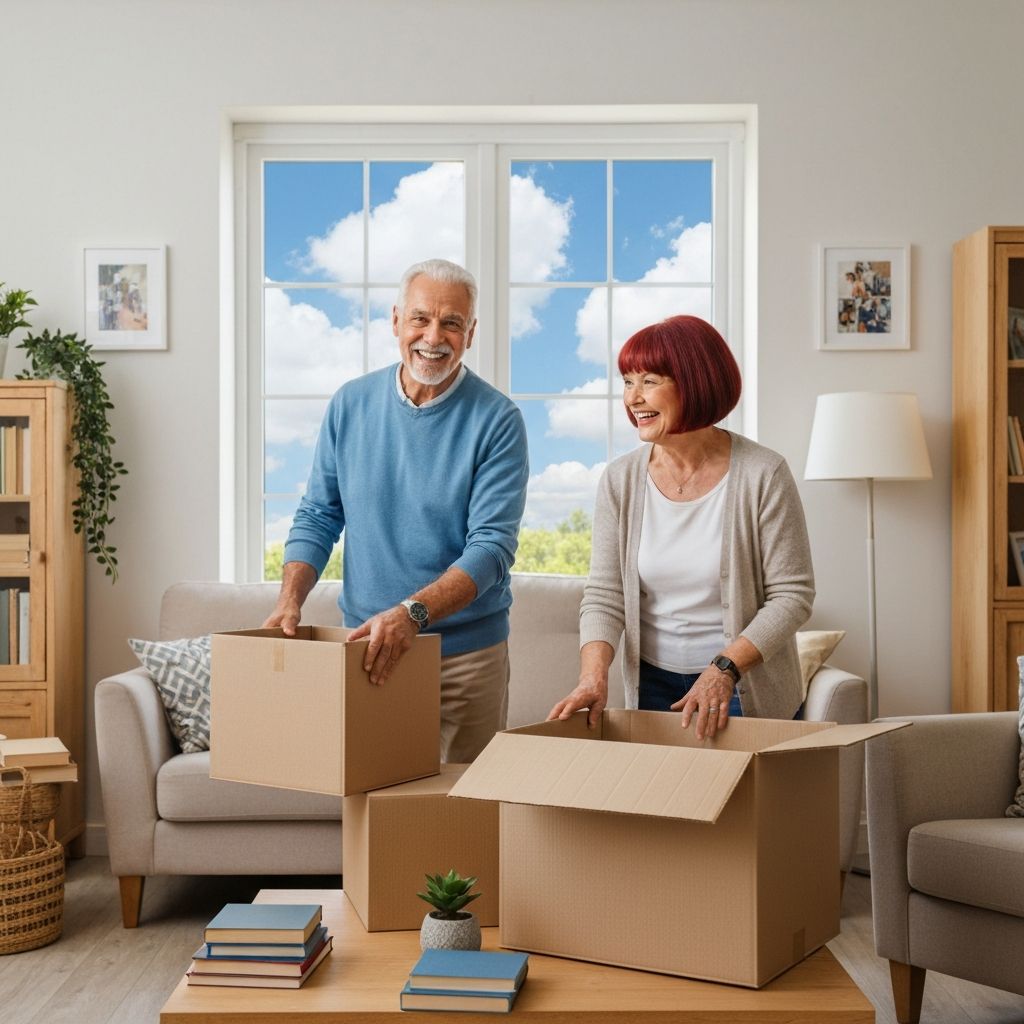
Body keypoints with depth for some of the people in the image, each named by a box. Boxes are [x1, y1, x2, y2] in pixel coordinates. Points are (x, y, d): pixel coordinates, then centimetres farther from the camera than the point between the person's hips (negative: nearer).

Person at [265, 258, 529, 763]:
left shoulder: (497, 420, -10)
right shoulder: (351, 404, 3)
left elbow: (491, 547, -17)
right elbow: (318, 516, 7)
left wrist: (411, 613, -29)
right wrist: (290, 601, -8)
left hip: (466, 652, -3)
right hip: (366, 645, 3)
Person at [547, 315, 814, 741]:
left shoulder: (762, 475, -13)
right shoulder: (619, 480, -3)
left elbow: (792, 594, -12)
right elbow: (604, 595, -3)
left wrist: (724, 668, -22)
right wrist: (593, 675, -19)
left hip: (750, 693, -3)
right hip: (652, 690, 3)